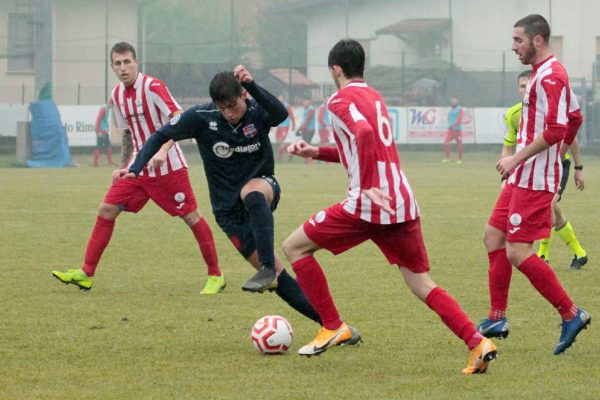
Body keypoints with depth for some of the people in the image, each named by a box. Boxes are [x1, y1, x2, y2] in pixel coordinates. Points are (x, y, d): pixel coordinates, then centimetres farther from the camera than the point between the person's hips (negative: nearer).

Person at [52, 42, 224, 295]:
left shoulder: (153, 87, -15)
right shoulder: (117, 96, 7)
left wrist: (163, 150, -37)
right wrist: (122, 167, 18)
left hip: (168, 167, -7)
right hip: (138, 168, 7)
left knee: (191, 217, -5)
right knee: (106, 210, 0)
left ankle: (215, 276, 7)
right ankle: (86, 274, 5)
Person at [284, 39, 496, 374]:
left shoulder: (341, 100, -3)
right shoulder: (376, 98, 22)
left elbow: (364, 133, -25)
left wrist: (367, 188, -24)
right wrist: (316, 152, 30)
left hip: (367, 207, -7)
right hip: (403, 203, 7)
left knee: (295, 247, 9)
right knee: (423, 285, 10)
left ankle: (333, 327, 8)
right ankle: (478, 342, -9)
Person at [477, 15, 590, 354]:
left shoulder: (549, 76, -17)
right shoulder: (546, 73, 16)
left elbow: (556, 130, -26)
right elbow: (573, 119, 26)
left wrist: (517, 158, -23)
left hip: (535, 180, -11)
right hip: (523, 177, 11)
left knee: (517, 252, -12)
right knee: (494, 237, 12)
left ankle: (571, 314, -5)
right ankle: (497, 319, 16)